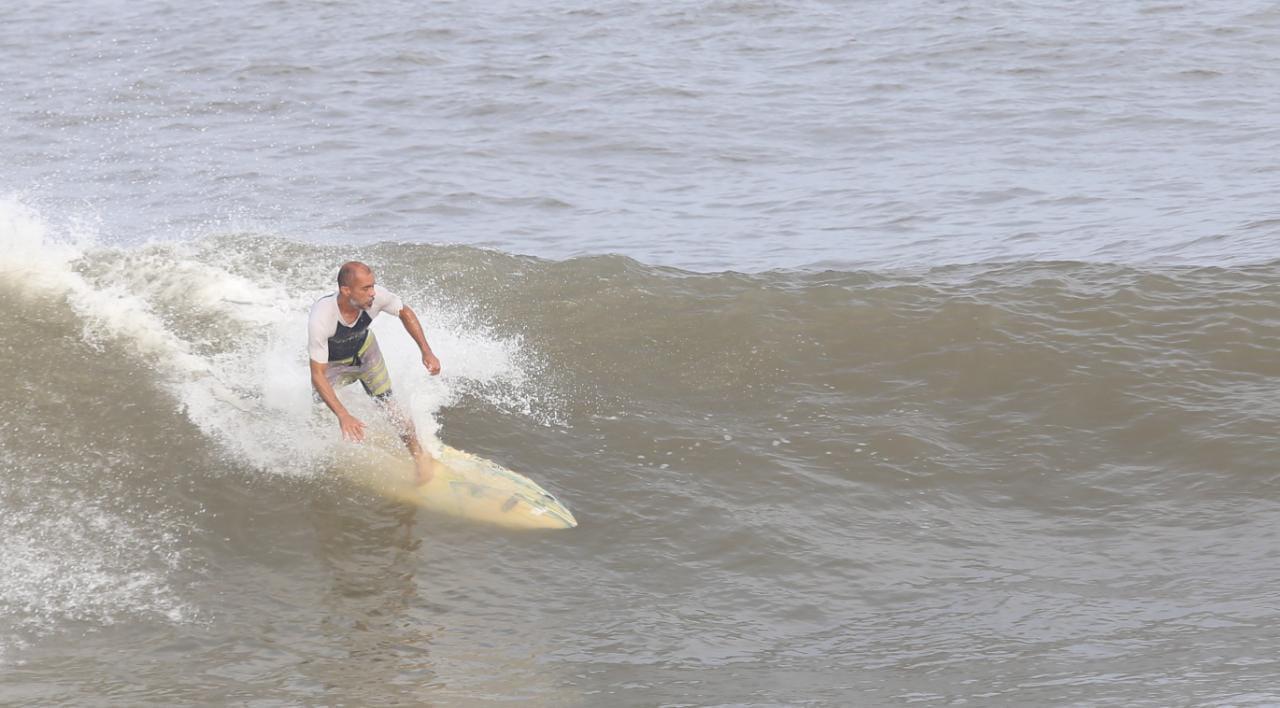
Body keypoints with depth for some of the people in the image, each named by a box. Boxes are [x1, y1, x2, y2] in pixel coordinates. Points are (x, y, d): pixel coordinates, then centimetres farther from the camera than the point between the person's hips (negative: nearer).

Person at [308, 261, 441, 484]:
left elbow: (405, 313, -8)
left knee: (391, 410, -1)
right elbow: (317, 375, -38)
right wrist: (343, 415, -45)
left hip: (365, 352, 2)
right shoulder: (320, 319, -43)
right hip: (332, 364, -2)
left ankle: (419, 455, 23)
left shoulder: (376, 296, -33)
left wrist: (426, 351, -13)